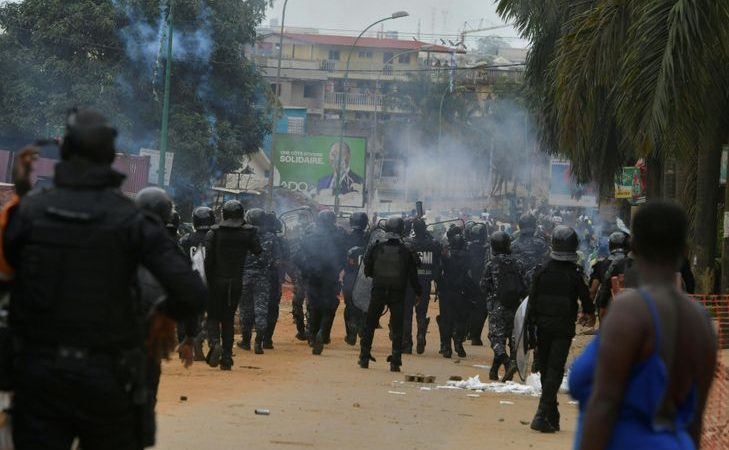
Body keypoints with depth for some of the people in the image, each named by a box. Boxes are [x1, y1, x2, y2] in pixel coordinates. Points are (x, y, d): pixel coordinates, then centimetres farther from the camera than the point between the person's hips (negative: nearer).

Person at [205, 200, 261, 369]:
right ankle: (226, 358, 5)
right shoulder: (249, 232, -2)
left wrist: (207, 280, -1)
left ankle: (214, 343, -18)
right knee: (228, 319, 10)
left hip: (217, 280, -1)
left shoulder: (214, 232, -4)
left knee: (213, 316, 10)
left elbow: (208, 258, -8)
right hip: (236, 282, 1)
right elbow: (258, 252, -5)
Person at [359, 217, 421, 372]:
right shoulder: (405, 251, -4)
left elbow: (367, 270, 4)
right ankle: (395, 362, -1)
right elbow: (412, 275, -1)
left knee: (369, 325, 9)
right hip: (398, 293, 0)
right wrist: (418, 293, 9)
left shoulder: (376, 248, -3)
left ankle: (364, 358, 7)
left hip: (378, 291, 0)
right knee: (397, 328, 4)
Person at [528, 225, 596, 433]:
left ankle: (551, 415, 24)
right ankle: (543, 414, -18)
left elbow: (532, 300, -1)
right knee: (555, 369, -4)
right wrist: (589, 314, 19)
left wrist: (530, 323, 5)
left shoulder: (542, 272, -1)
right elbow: (585, 297, -1)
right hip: (564, 328, -3)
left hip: (543, 325, 3)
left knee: (545, 369, 15)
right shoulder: (575, 274, -9)